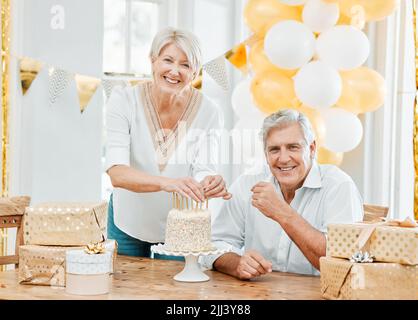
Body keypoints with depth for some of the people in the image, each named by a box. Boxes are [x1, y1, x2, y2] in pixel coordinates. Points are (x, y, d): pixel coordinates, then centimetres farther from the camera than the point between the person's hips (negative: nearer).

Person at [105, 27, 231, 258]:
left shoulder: (208, 113, -15)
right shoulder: (124, 100, -19)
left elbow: (204, 169, -18)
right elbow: (116, 173, -29)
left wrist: (209, 183, -43)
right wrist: (166, 182, -46)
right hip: (128, 224, 0)